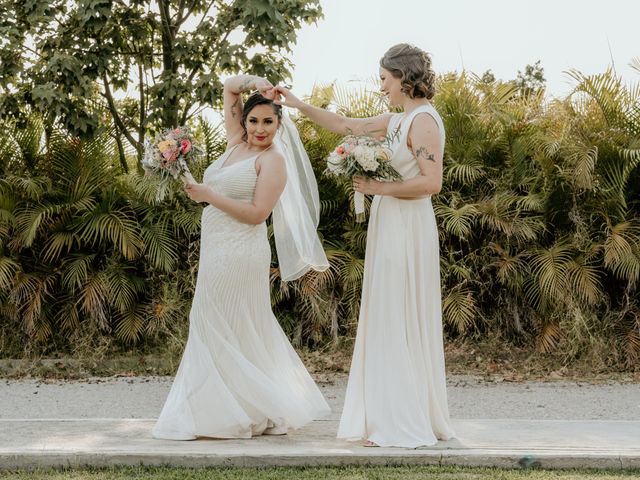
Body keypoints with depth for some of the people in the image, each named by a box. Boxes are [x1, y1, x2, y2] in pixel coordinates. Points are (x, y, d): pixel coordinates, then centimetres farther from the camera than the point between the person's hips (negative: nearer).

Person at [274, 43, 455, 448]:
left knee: (397, 324, -6)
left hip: (406, 229, -10)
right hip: (392, 228, 10)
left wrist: (380, 187, -16)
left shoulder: (423, 120, -13)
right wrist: (298, 104, 25)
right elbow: (345, 126, 24)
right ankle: (416, 419, 17)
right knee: (393, 324, 11)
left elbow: (431, 181, -23)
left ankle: (402, 426, -1)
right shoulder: (398, 121, 14)